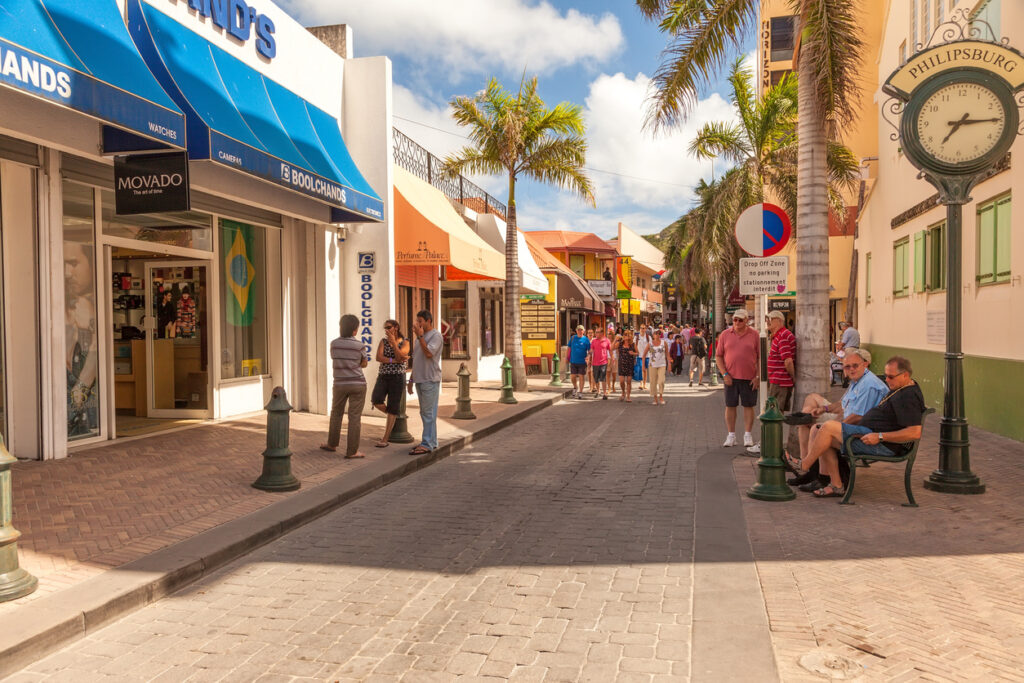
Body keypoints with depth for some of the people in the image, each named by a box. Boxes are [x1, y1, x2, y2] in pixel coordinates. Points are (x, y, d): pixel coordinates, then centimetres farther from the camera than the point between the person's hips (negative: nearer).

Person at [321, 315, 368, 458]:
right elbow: (364, 364, 4)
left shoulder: (334, 344, -1)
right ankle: (351, 451, 1)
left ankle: (332, 444, 33)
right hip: (358, 384, -3)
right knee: (355, 417, 0)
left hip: (340, 384, 3)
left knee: (336, 413, 21)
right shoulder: (360, 346, -10)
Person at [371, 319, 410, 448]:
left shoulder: (405, 343, 0)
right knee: (376, 401, -20)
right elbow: (378, 358, -8)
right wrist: (395, 361, -15)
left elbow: (399, 356, -18)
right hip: (383, 376, 3)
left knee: (392, 408, -6)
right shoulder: (383, 341, 7)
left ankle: (385, 440, 1)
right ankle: (393, 416, 12)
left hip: (397, 377, -3)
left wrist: (393, 341, -19)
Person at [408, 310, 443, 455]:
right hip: (420, 379, 9)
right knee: (425, 413, 12)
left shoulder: (436, 336, -7)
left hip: (430, 380, -9)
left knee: (428, 413, -9)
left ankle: (427, 444, -8)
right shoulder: (420, 337, 19)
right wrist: (411, 379, 20)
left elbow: (429, 353, -22)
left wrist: (420, 335, -17)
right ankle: (432, 441, 19)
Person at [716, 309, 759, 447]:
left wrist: (757, 376, -5)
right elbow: (718, 356, 6)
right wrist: (724, 374, -4)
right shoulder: (725, 334, 4)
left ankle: (747, 435, 13)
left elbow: (760, 357, 2)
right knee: (730, 406, 4)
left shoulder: (754, 335, 1)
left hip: (749, 378, -1)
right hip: (731, 377, 1)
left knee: (748, 406, 4)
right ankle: (731, 435, 12)